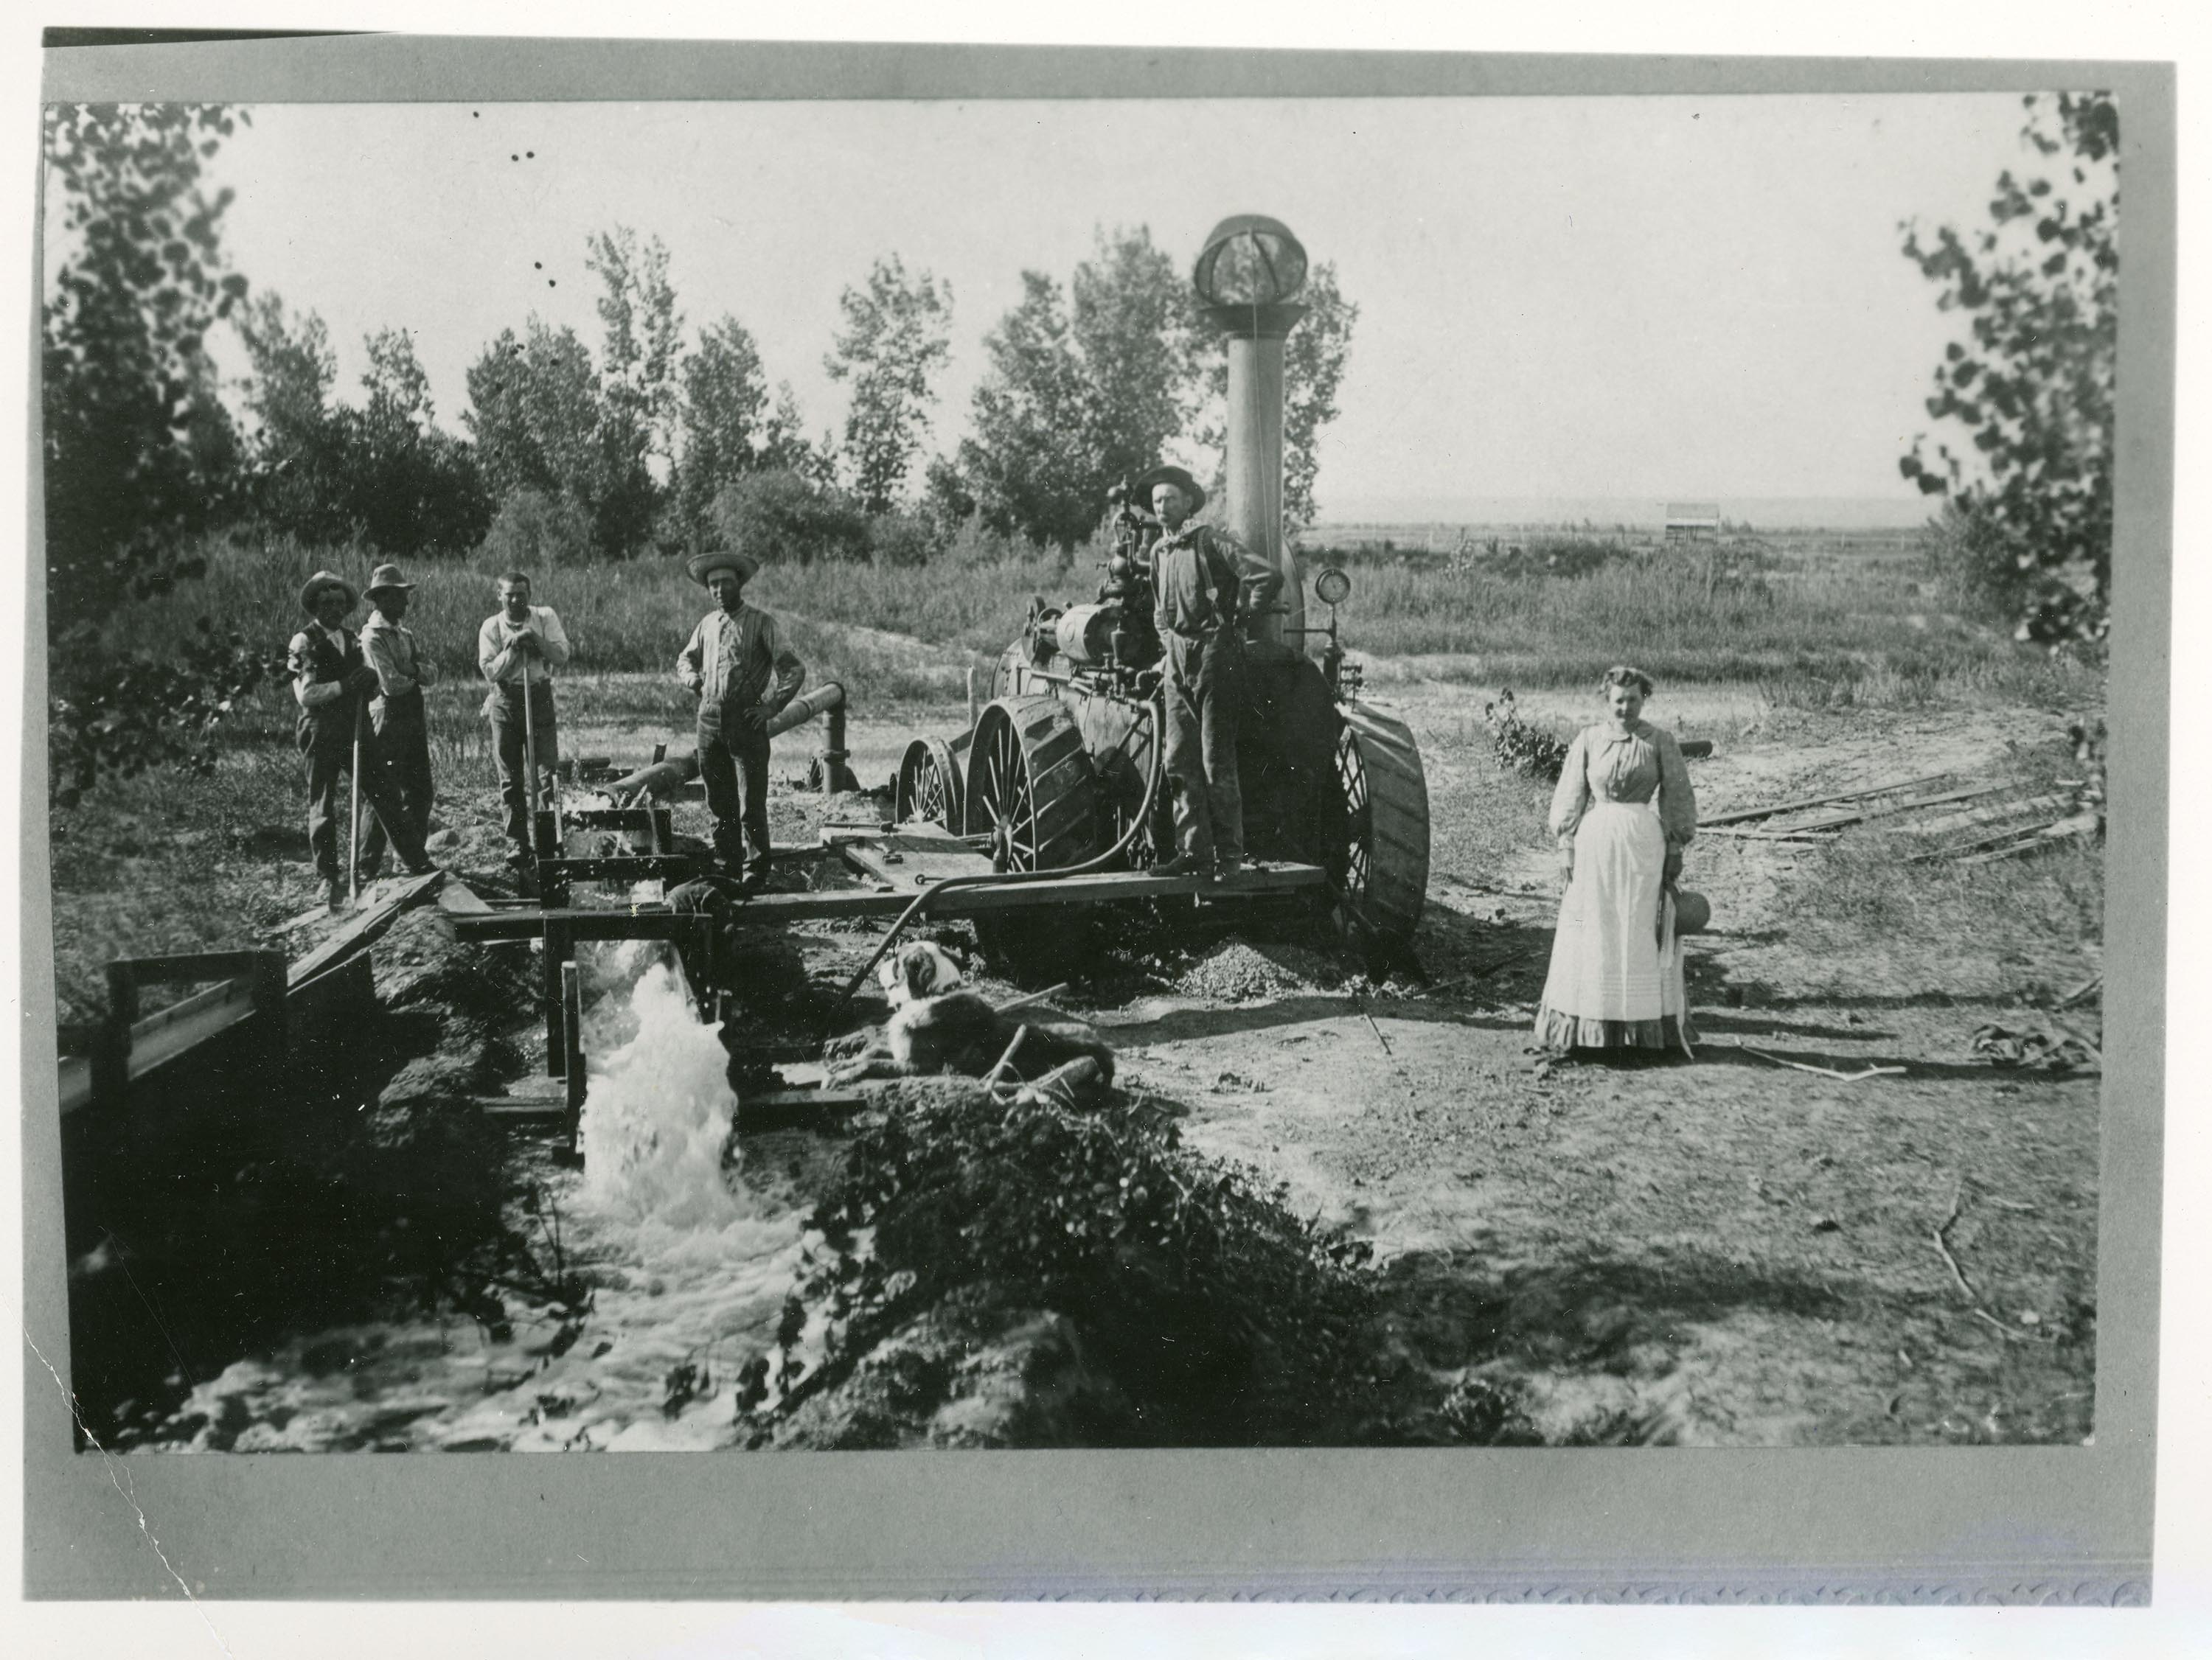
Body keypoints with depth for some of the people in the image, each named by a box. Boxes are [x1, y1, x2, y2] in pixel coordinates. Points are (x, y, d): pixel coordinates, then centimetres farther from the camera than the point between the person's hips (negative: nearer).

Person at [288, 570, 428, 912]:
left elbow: (369, 682, 10)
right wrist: (342, 686, -26)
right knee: (322, 809, 2)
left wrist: (370, 676, -12)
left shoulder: (352, 641, 15)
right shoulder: (305, 642, -4)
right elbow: (305, 694, -13)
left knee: (383, 796, 0)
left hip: (354, 732, 5)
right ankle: (329, 881, 12)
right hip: (321, 735, -5)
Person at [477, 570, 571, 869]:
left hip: (540, 698, -1)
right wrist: (513, 648, -18)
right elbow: (490, 671, -7)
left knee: (543, 771, -5)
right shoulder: (491, 627, 0)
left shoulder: (545, 617, 1)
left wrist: (537, 641, -21)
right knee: (510, 779, 4)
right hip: (505, 702, 1)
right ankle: (519, 844, 10)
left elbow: (562, 655, -7)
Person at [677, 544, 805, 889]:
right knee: (719, 802, 11)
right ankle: (726, 864, 20)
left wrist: (771, 706, -10)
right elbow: (685, 660, 30)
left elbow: (794, 668, -6)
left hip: (746, 721, -5)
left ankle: (756, 873, 0)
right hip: (710, 721, 5)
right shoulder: (707, 624, 14)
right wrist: (694, 678, 10)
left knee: (751, 805, -5)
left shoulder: (761, 623, -2)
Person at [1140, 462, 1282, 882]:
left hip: (1214, 656, -7)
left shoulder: (1210, 541, -9)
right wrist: (1168, 648, 16)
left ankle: (1229, 855, 2)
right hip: (1177, 662, 7)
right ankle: (1193, 852, 11)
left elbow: (1269, 577, -18)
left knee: (1217, 763, -6)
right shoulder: (1159, 551, 15)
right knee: (1179, 761, 5)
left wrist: (1238, 621, -9)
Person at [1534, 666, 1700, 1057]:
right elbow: (1570, 797, 6)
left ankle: (1648, 1026, 11)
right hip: (1595, 842, 1)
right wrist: (1566, 846, 1)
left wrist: (1676, 849, 1)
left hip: (1643, 842, 0)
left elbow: (1676, 797, 4)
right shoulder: (1588, 740, 3)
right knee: (1590, 933, 3)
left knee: (1644, 933, 3)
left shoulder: (1660, 741, 1)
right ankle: (1587, 1028, 8)